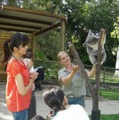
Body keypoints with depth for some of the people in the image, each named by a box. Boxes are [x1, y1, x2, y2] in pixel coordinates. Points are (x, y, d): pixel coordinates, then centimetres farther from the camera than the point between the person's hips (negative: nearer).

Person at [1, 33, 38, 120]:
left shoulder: (19, 60, 3)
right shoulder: (15, 65, -25)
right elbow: (22, 91, -25)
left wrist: (29, 75, -2)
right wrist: (31, 81, -8)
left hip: (21, 102, 9)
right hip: (18, 103, -9)